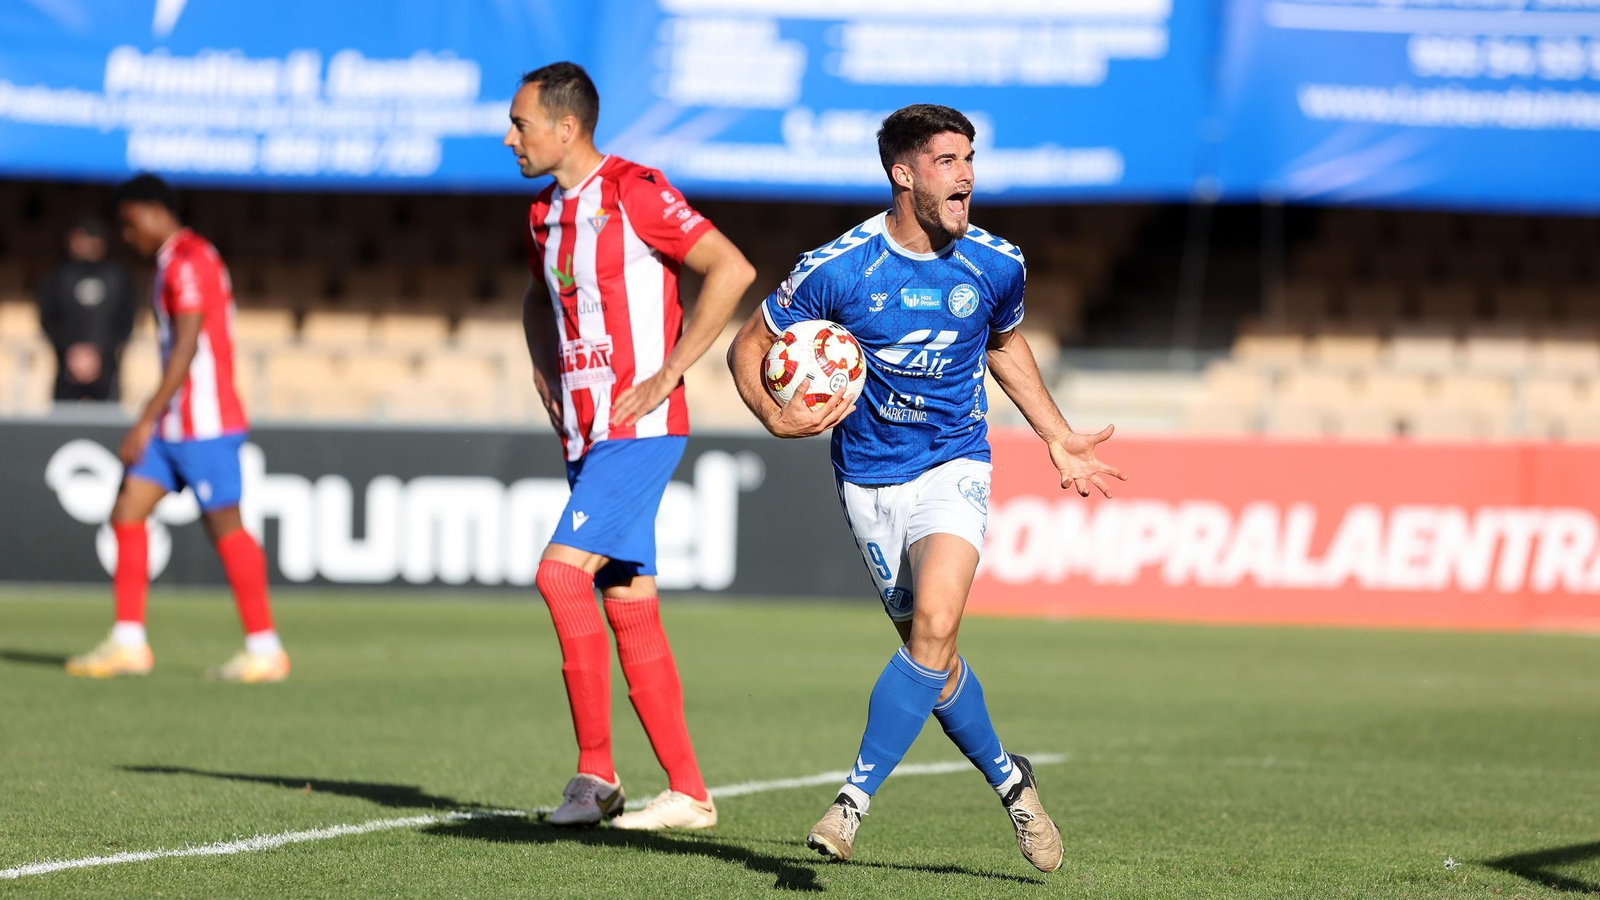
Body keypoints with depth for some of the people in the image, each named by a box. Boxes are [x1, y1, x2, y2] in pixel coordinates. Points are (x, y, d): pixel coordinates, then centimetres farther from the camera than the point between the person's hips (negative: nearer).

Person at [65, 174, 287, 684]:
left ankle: (264, 649, -1)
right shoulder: (175, 262, 17)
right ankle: (129, 643, 5)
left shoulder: (188, 262, -14)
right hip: (174, 426, 10)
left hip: (203, 423, -10)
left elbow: (186, 349, -20)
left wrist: (146, 422, -21)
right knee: (127, 513, 4)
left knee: (225, 527, -7)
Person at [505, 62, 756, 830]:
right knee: (629, 609, 6)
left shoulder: (633, 192, -12)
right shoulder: (546, 213, 14)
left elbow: (731, 269, -18)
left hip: (639, 428, -9)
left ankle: (595, 769, -12)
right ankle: (688, 791, 10)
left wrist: (667, 374, -17)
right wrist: (545, 371, 16)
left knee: (561, 571, -19)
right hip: (586, 433, 9)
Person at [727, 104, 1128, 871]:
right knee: (930, 651, 6)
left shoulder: (996, 264, -4)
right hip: (870, 481, 0)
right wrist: (776, 418, -21)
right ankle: (1009, 781, 31)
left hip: (955, 468, 0)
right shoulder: (836, 269, -14)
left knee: (934, 625, -23)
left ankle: (853, 800, -19)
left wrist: (1057, 438, 18)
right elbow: (748, 348, -2)